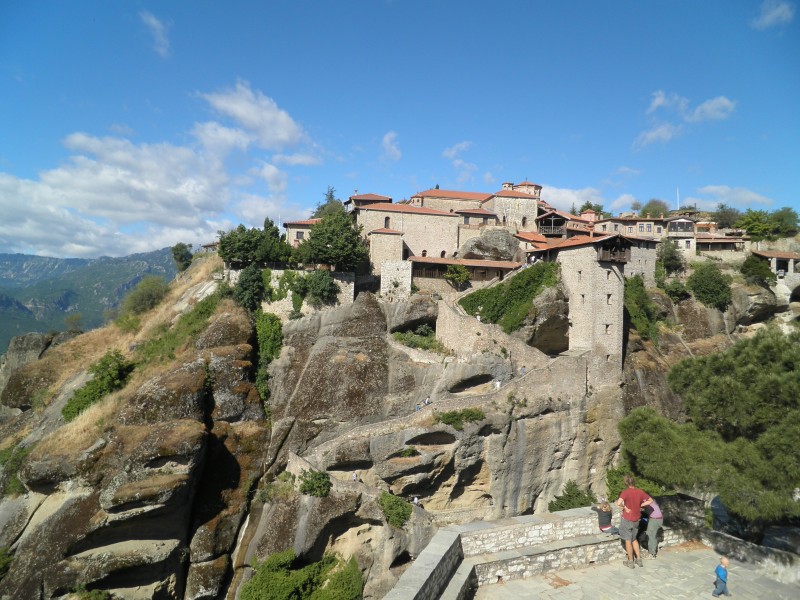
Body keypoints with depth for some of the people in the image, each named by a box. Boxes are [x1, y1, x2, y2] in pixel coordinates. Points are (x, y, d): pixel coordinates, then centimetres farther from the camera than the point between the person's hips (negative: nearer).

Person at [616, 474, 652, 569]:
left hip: (627, 519, -5)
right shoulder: (640, 491, -6)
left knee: (628, 540, 9)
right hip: (636, 520, 5)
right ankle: (639, 559, 27)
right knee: (634, 539, 24)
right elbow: (650, 500, 8)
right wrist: (640, 505, 6)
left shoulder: (625, 492, -22)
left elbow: (618, 503, -37)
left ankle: (630, 562, 19)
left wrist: (624, 507, -17)